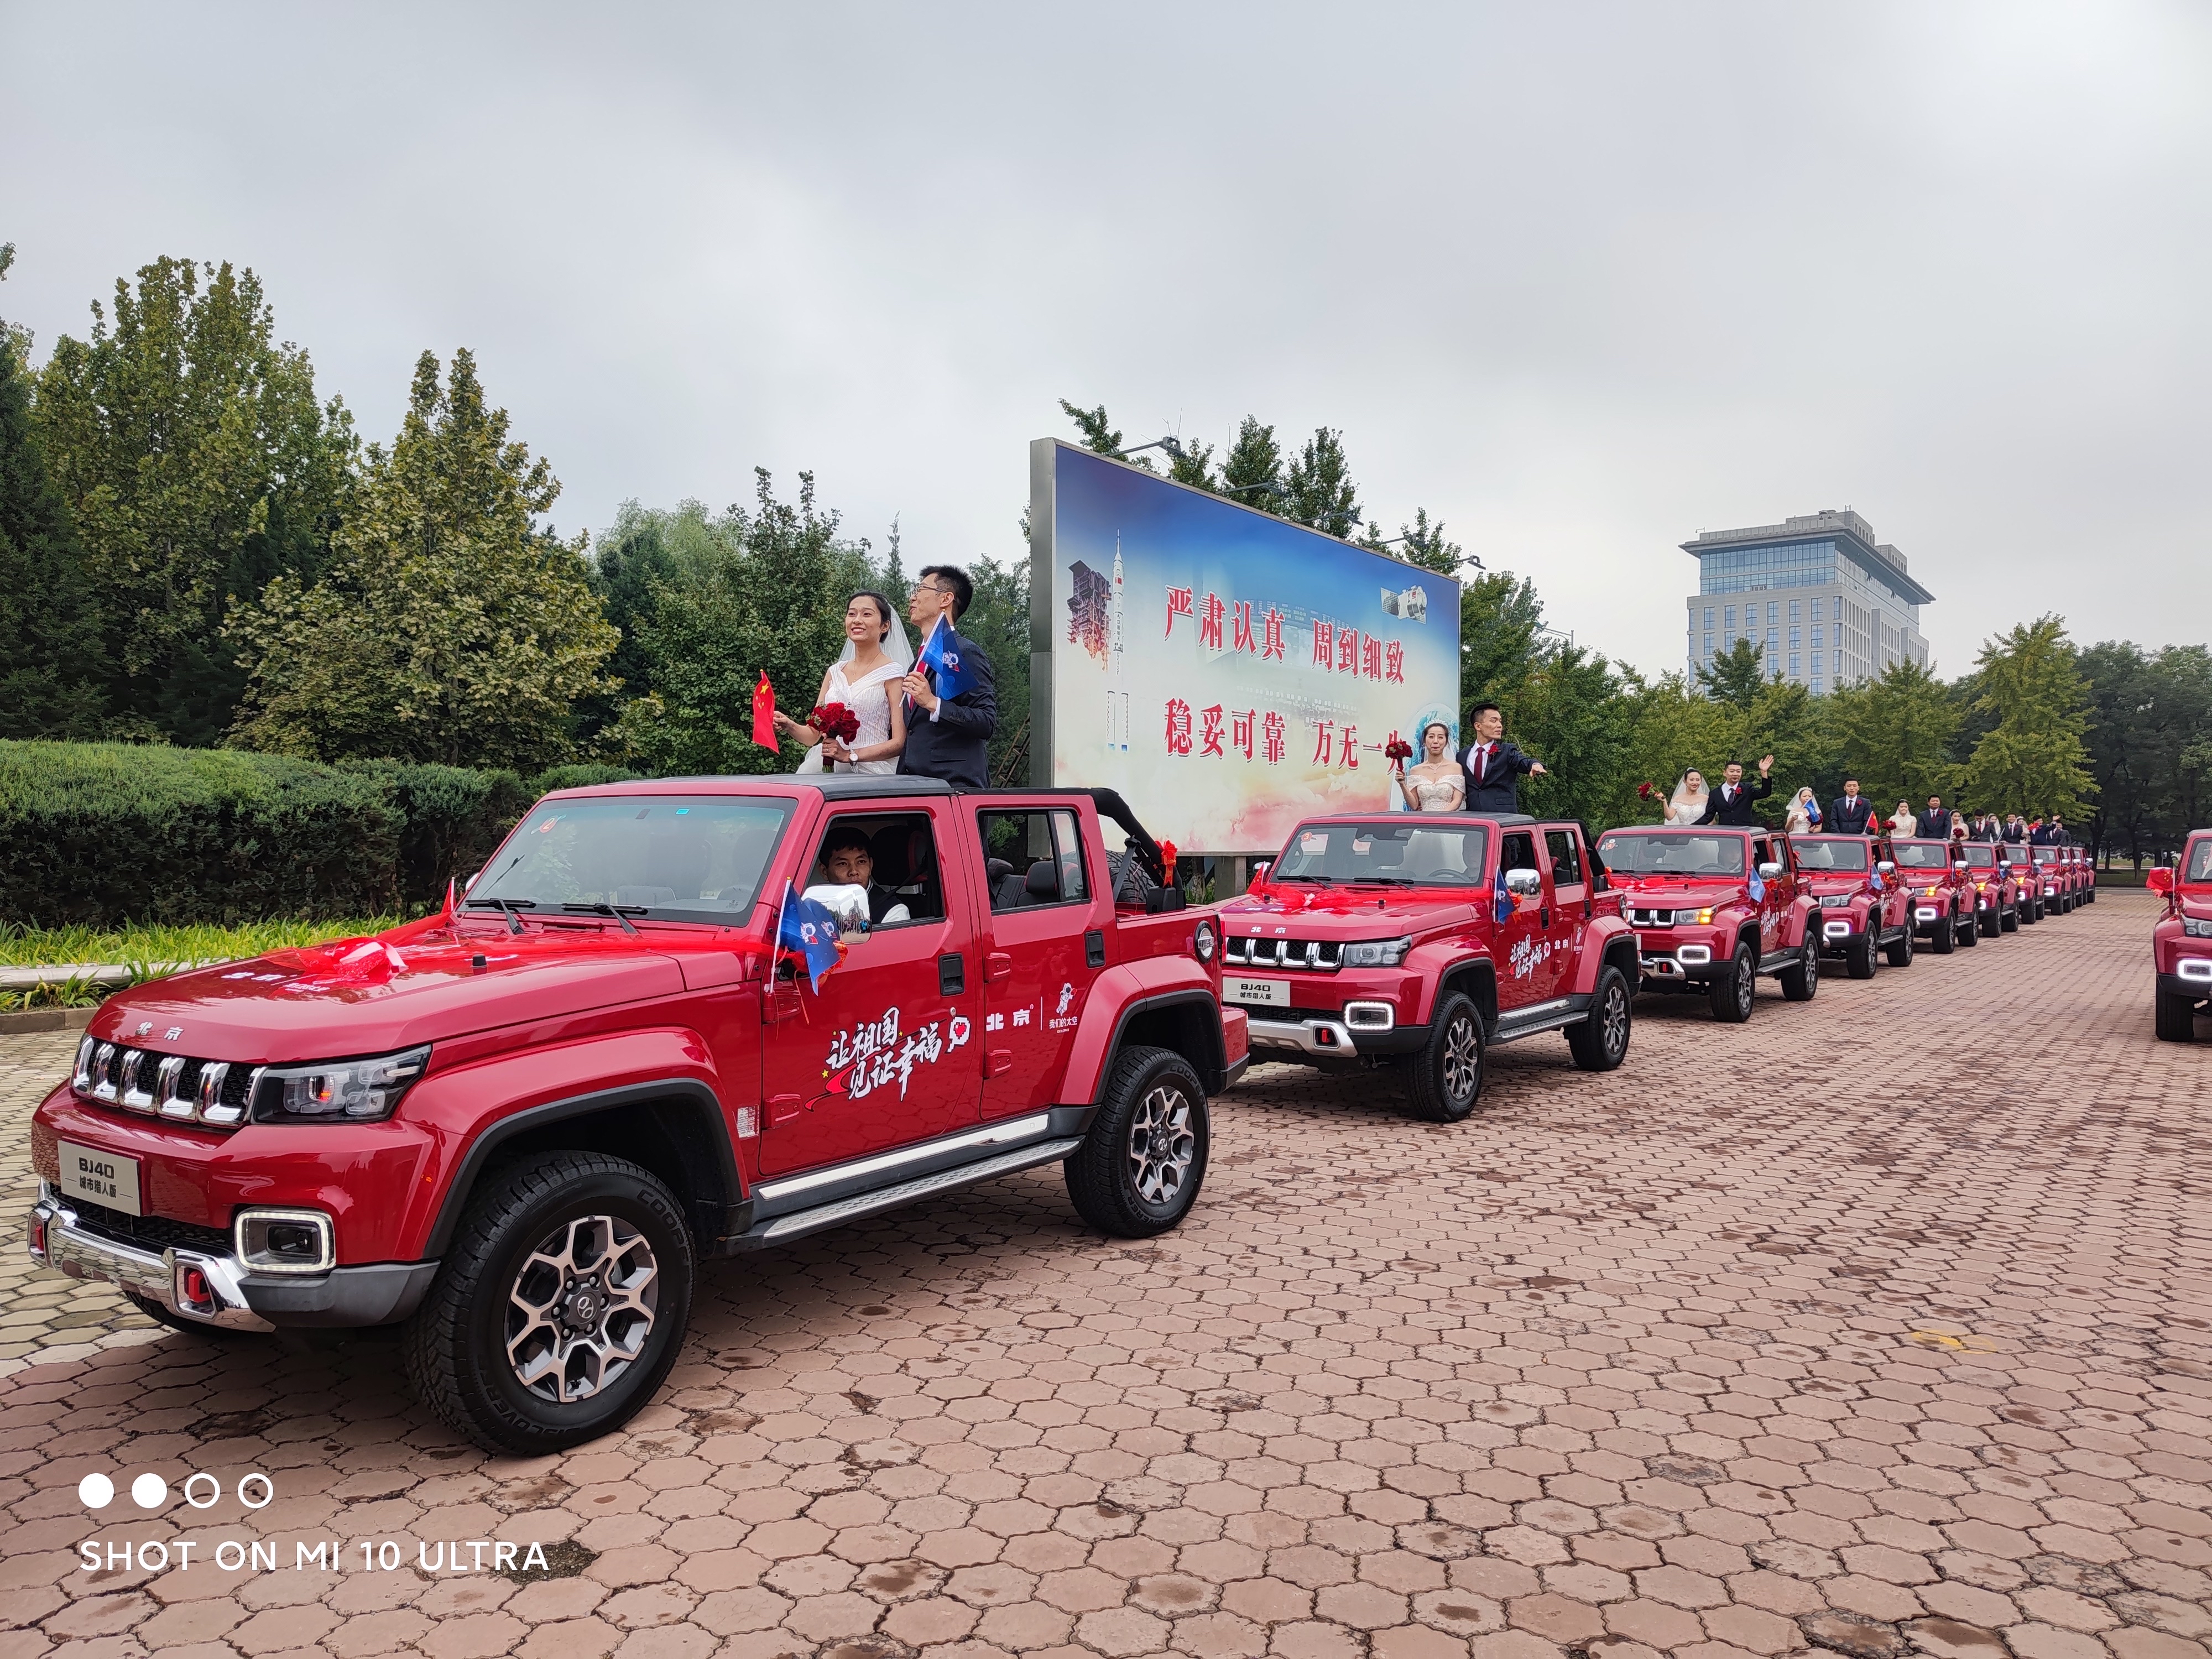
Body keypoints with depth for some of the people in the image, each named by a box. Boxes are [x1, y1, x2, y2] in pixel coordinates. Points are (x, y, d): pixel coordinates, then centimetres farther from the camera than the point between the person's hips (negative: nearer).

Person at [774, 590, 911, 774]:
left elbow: (900, 742, -7)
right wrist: (789, 726, -4)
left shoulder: (892, 673, -2)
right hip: (830, 769, 5)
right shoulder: (835, 672, 15)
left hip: (871, 770, -4)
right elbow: (814, 734, 16)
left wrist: (850, 755, -16)